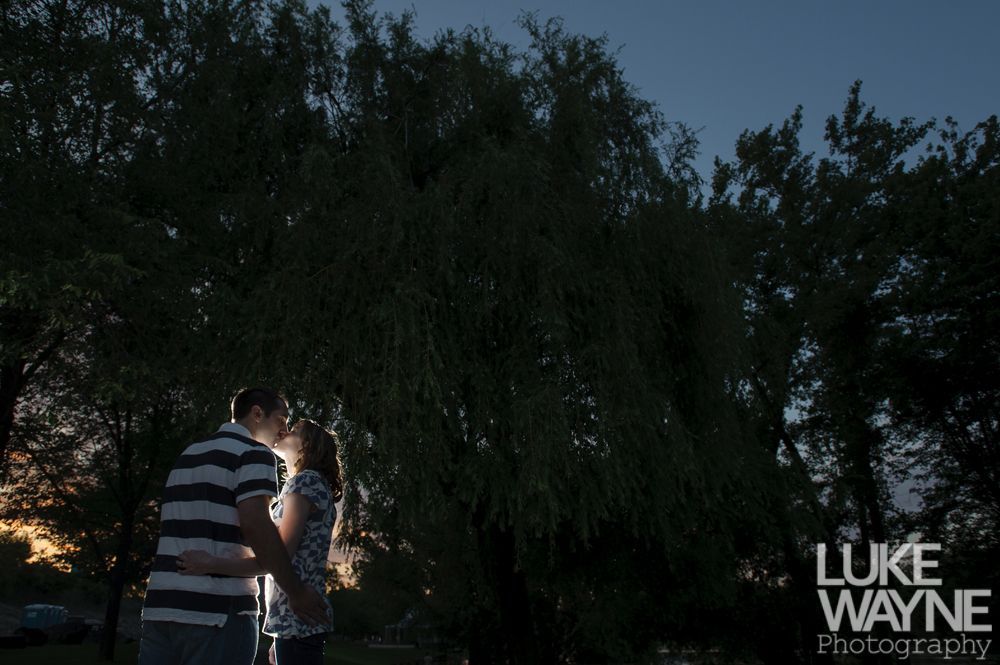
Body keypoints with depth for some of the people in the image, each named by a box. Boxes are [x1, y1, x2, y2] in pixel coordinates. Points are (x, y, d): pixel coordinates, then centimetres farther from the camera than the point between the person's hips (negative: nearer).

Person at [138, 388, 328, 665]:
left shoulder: (188, 454, 21)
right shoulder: (253, 452, -4)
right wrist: (296, 593, -12)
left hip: (161, 604, 7)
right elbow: (254, 523, -16)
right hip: (219, 609, -7)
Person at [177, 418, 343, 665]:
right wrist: (281, 636, 20)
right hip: (301, 619, 9)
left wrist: (213, 564, -22)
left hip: (297, 619, -9)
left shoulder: (305, 481, -9)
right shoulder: (318, 487, 20)